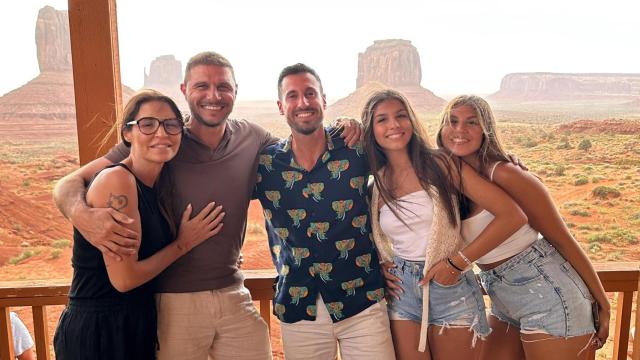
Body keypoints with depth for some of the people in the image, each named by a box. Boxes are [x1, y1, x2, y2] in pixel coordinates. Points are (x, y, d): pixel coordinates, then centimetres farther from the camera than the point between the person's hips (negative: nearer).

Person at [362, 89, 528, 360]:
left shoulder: (441, 165, -8)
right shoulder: (375, 184, 1)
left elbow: (512, 216, -13)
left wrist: (457, 262, -13)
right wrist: (378, 265, 0)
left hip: (451, 289, -2)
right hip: (401, 290, 2)